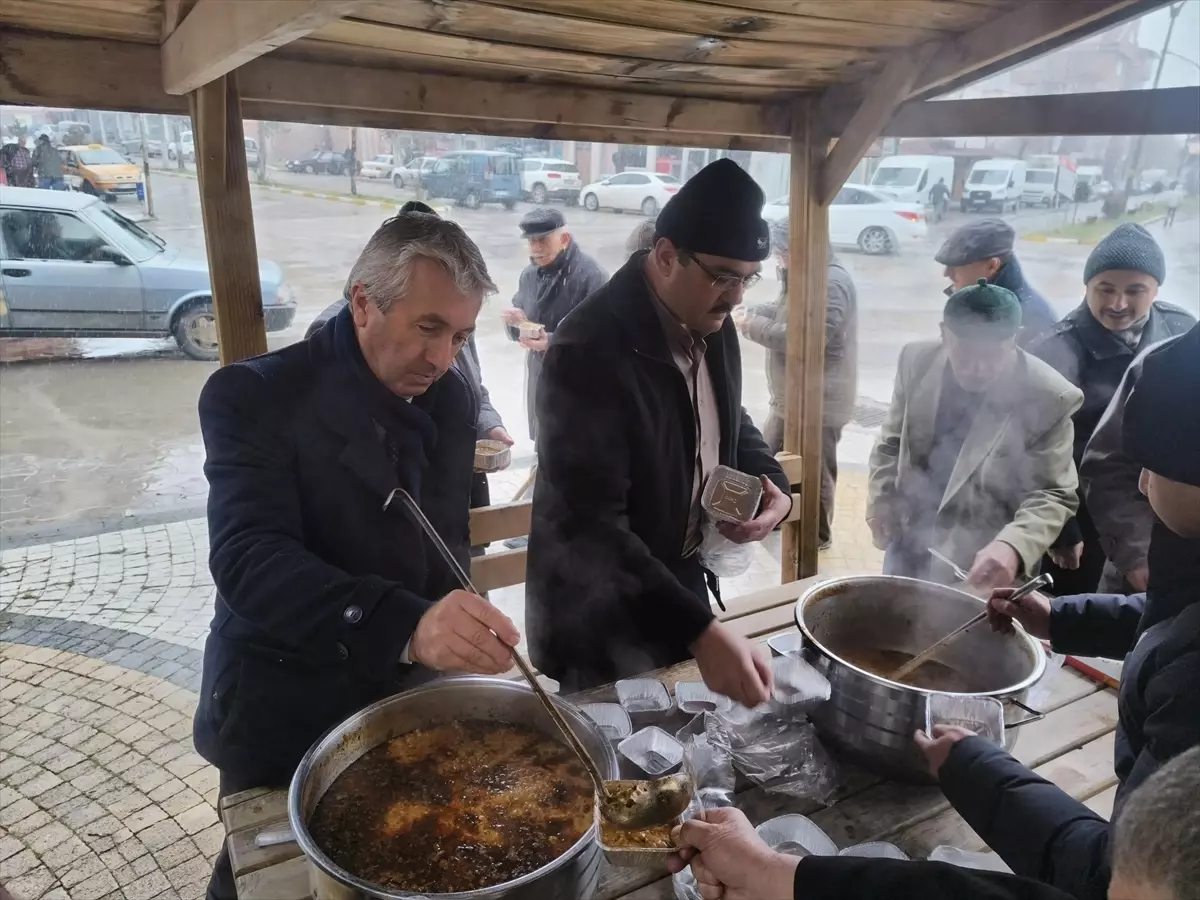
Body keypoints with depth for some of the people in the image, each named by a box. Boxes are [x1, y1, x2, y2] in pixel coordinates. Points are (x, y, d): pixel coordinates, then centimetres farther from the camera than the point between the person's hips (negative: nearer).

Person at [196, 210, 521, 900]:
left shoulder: (453, 400, -3)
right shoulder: (254, 396, -20)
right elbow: (248, 557, -34)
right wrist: (404, 624, -48)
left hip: (407, 695, 5)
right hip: (286, 715, -4)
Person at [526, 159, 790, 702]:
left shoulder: (713, 325, -2)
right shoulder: (589, 351, -28)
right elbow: (590, 524, -33)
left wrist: (772, 484, -6)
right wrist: (701, 632, -39)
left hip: (683, 584, 8)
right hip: (603, 621, -7)